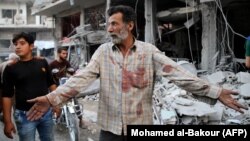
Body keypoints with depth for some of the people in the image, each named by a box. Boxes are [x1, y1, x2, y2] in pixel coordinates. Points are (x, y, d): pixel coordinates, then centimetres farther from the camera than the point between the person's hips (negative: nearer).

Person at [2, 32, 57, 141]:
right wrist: (7, 121, -9)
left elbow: (51, 84, 13)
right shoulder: (11, 68, -6)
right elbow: (7, 96, -5)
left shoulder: (42, 62, 2)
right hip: (24, 115, -3)